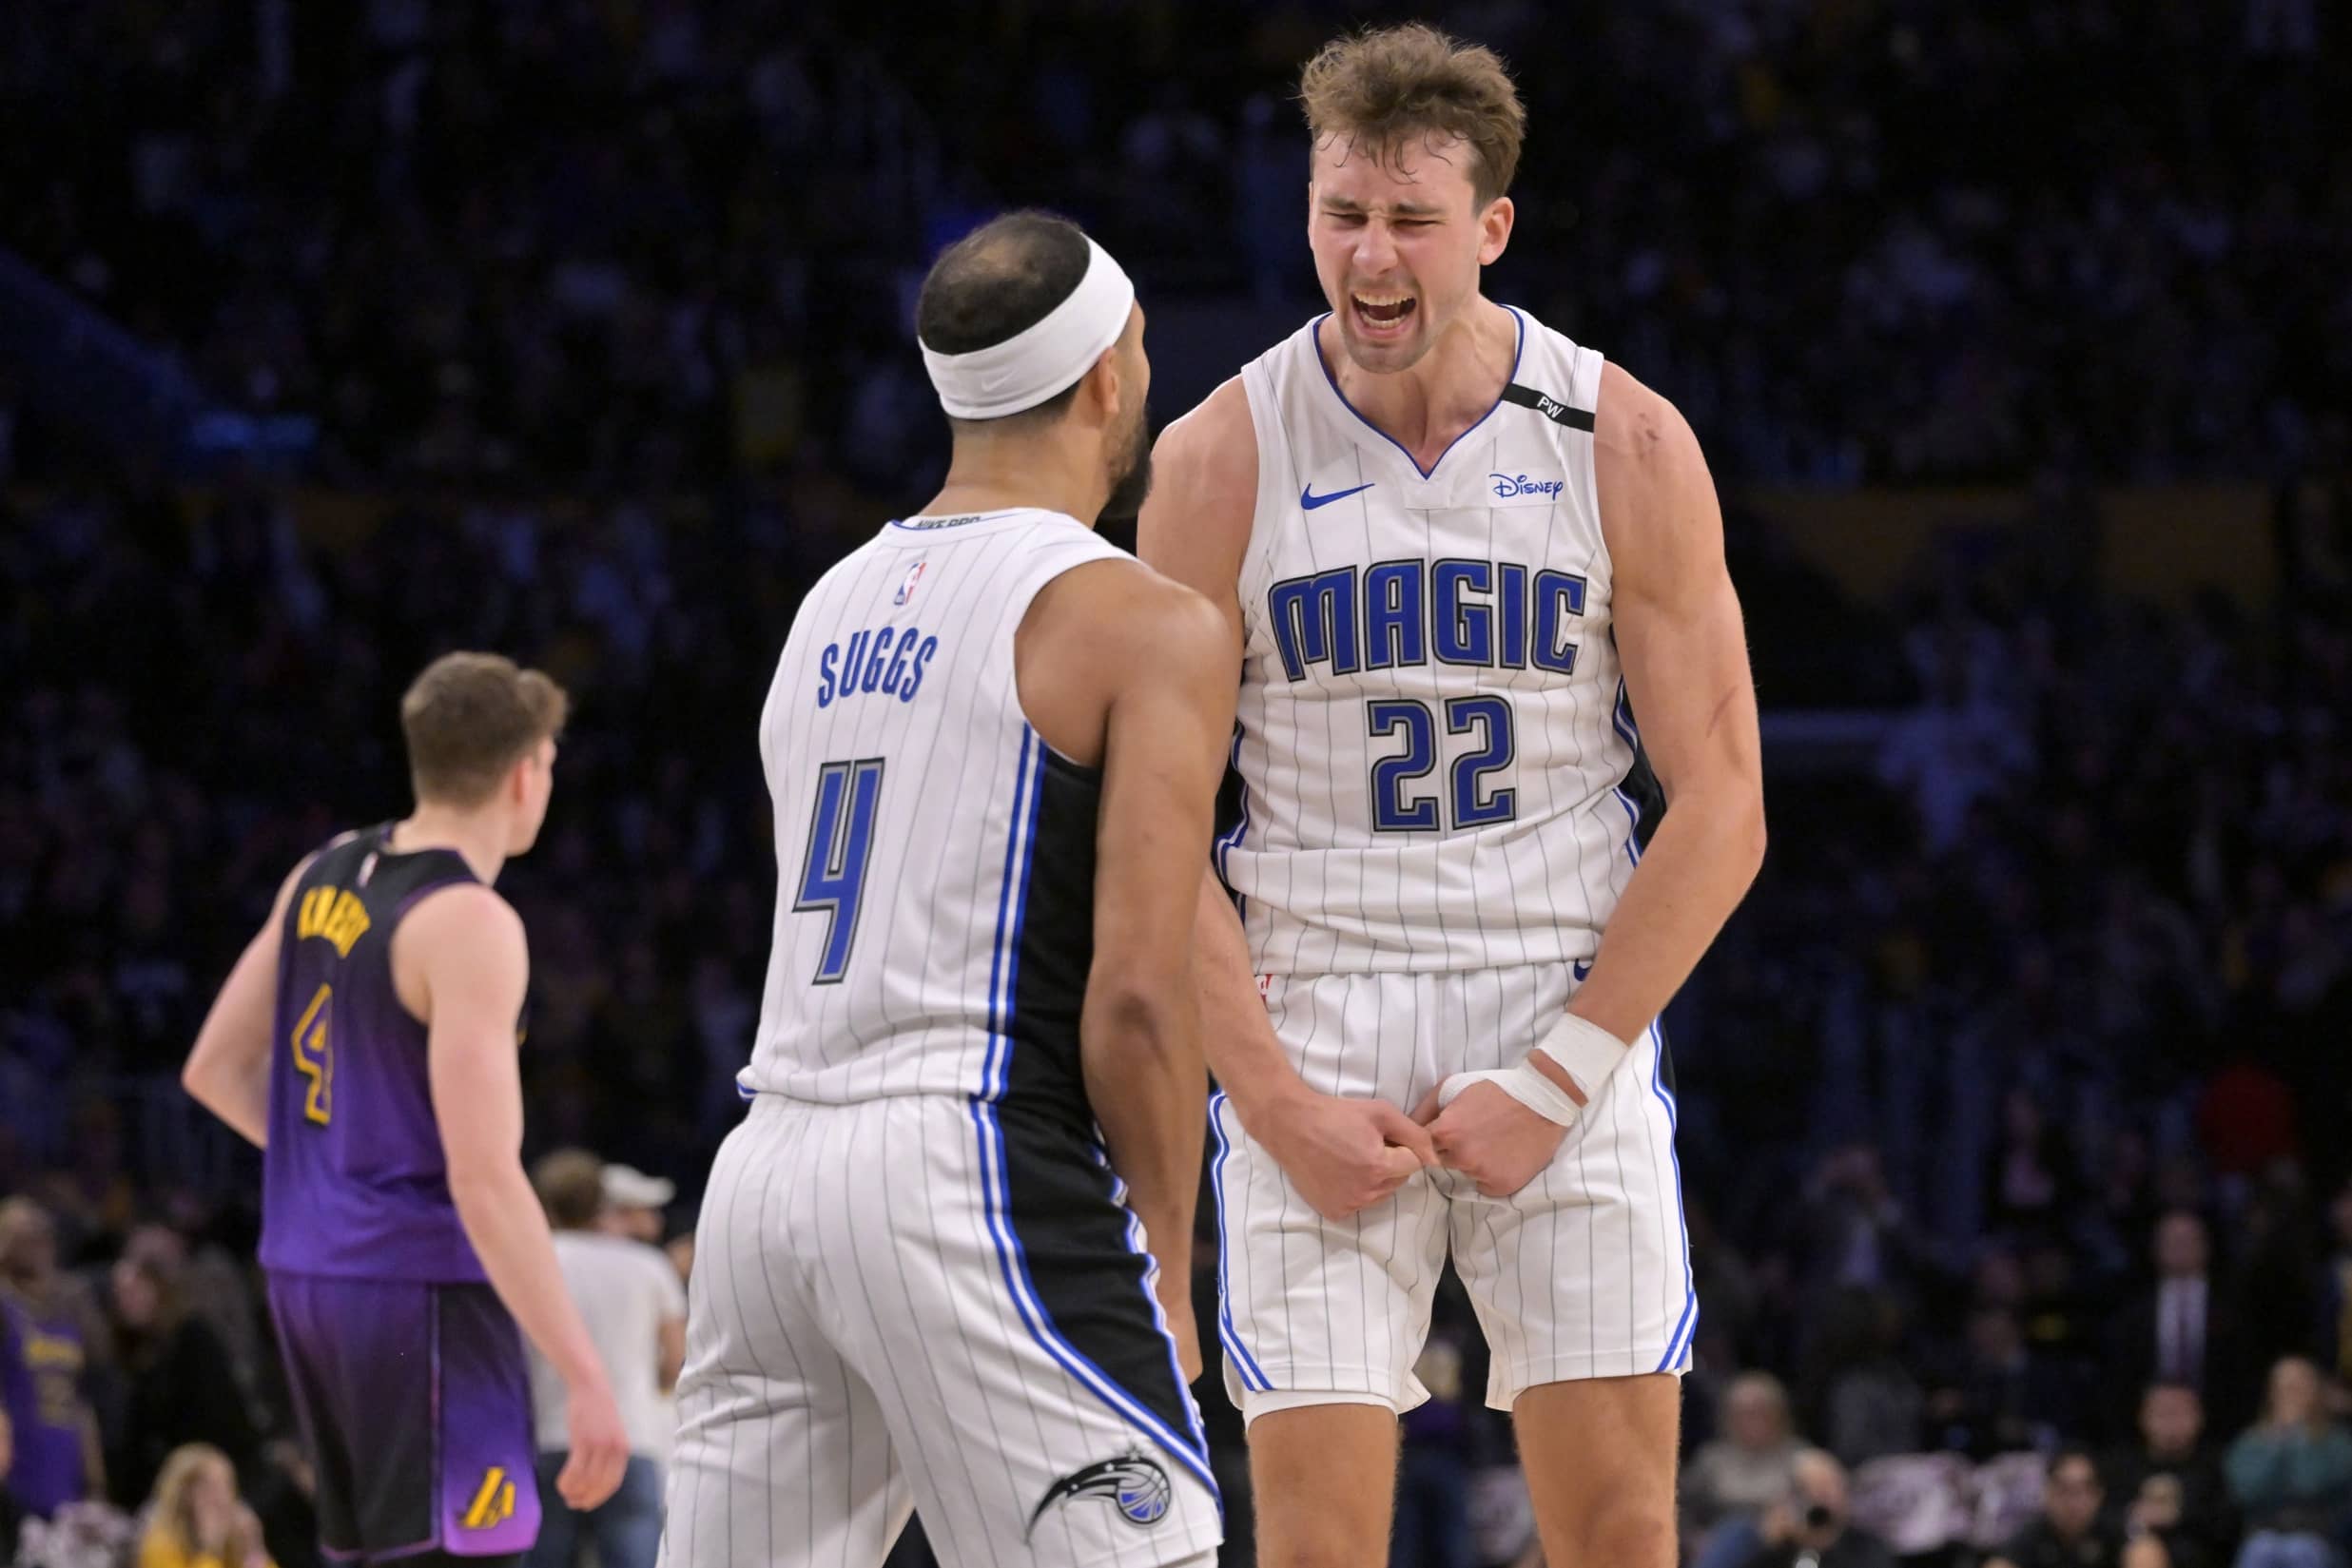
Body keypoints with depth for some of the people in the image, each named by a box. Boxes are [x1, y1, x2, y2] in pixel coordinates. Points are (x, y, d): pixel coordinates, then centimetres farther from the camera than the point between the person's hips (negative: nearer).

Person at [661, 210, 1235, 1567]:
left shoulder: (832, 605, 20)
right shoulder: (1147, 625, -3)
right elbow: (1136, 995, -11)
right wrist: (1166, 1268, -2)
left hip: (767, 1159, 7)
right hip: (969, 1176, -7)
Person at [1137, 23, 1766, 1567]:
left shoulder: (1628, 450, -2)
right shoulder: (1224, 458, -3)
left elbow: (1719, 807, -1)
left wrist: (1555, 1079, -9)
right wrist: (1277, 1099, -9)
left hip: (1570, 1018, 0)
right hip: (1309, 1032, 0)